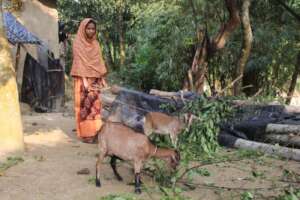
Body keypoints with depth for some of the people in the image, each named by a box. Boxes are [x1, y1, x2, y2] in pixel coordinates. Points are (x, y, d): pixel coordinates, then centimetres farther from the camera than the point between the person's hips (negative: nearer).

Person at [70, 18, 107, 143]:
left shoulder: (95, 43, 14)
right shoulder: (78, 43, -5)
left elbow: (99, 62, 14)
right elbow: (79, 62, -12)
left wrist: (102, 78, 8)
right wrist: (85, 80, -19)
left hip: (96, 79, 6)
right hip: (84, 79, -6)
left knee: (96, 105, 4)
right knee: (85, 106, -5)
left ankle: (95, 131, 11)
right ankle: (85, 134, 0)